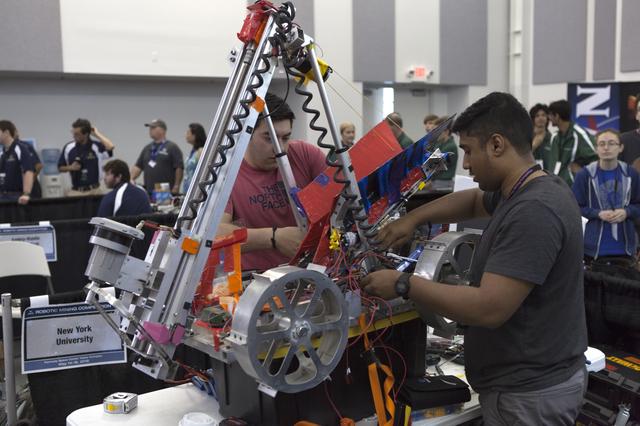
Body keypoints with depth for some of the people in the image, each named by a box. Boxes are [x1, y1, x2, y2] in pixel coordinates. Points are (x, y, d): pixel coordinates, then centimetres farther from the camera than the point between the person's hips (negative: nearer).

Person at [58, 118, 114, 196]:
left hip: (93, 191, -2)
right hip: (75, 191, 2)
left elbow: (110, 147, -29)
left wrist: (97, 134, -16)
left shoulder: (96, 147, -7)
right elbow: (60, 167, 11)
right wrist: (70, 167, -11)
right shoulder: (68, 147, 1)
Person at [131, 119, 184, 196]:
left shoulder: (172, 148, -1)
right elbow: (138, 166, 16)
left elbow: (179, 168, -8)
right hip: (149, 192, 6)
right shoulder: (147, 148, 17)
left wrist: (176, 187, -14)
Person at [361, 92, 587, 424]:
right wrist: (413, 218, 8)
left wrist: (403, 285, -23)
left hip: (530, 392, -9)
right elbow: (471, 201, 23)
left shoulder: (533, 212, -27)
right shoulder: (521, 192, 4)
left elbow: (489, 309, -31)